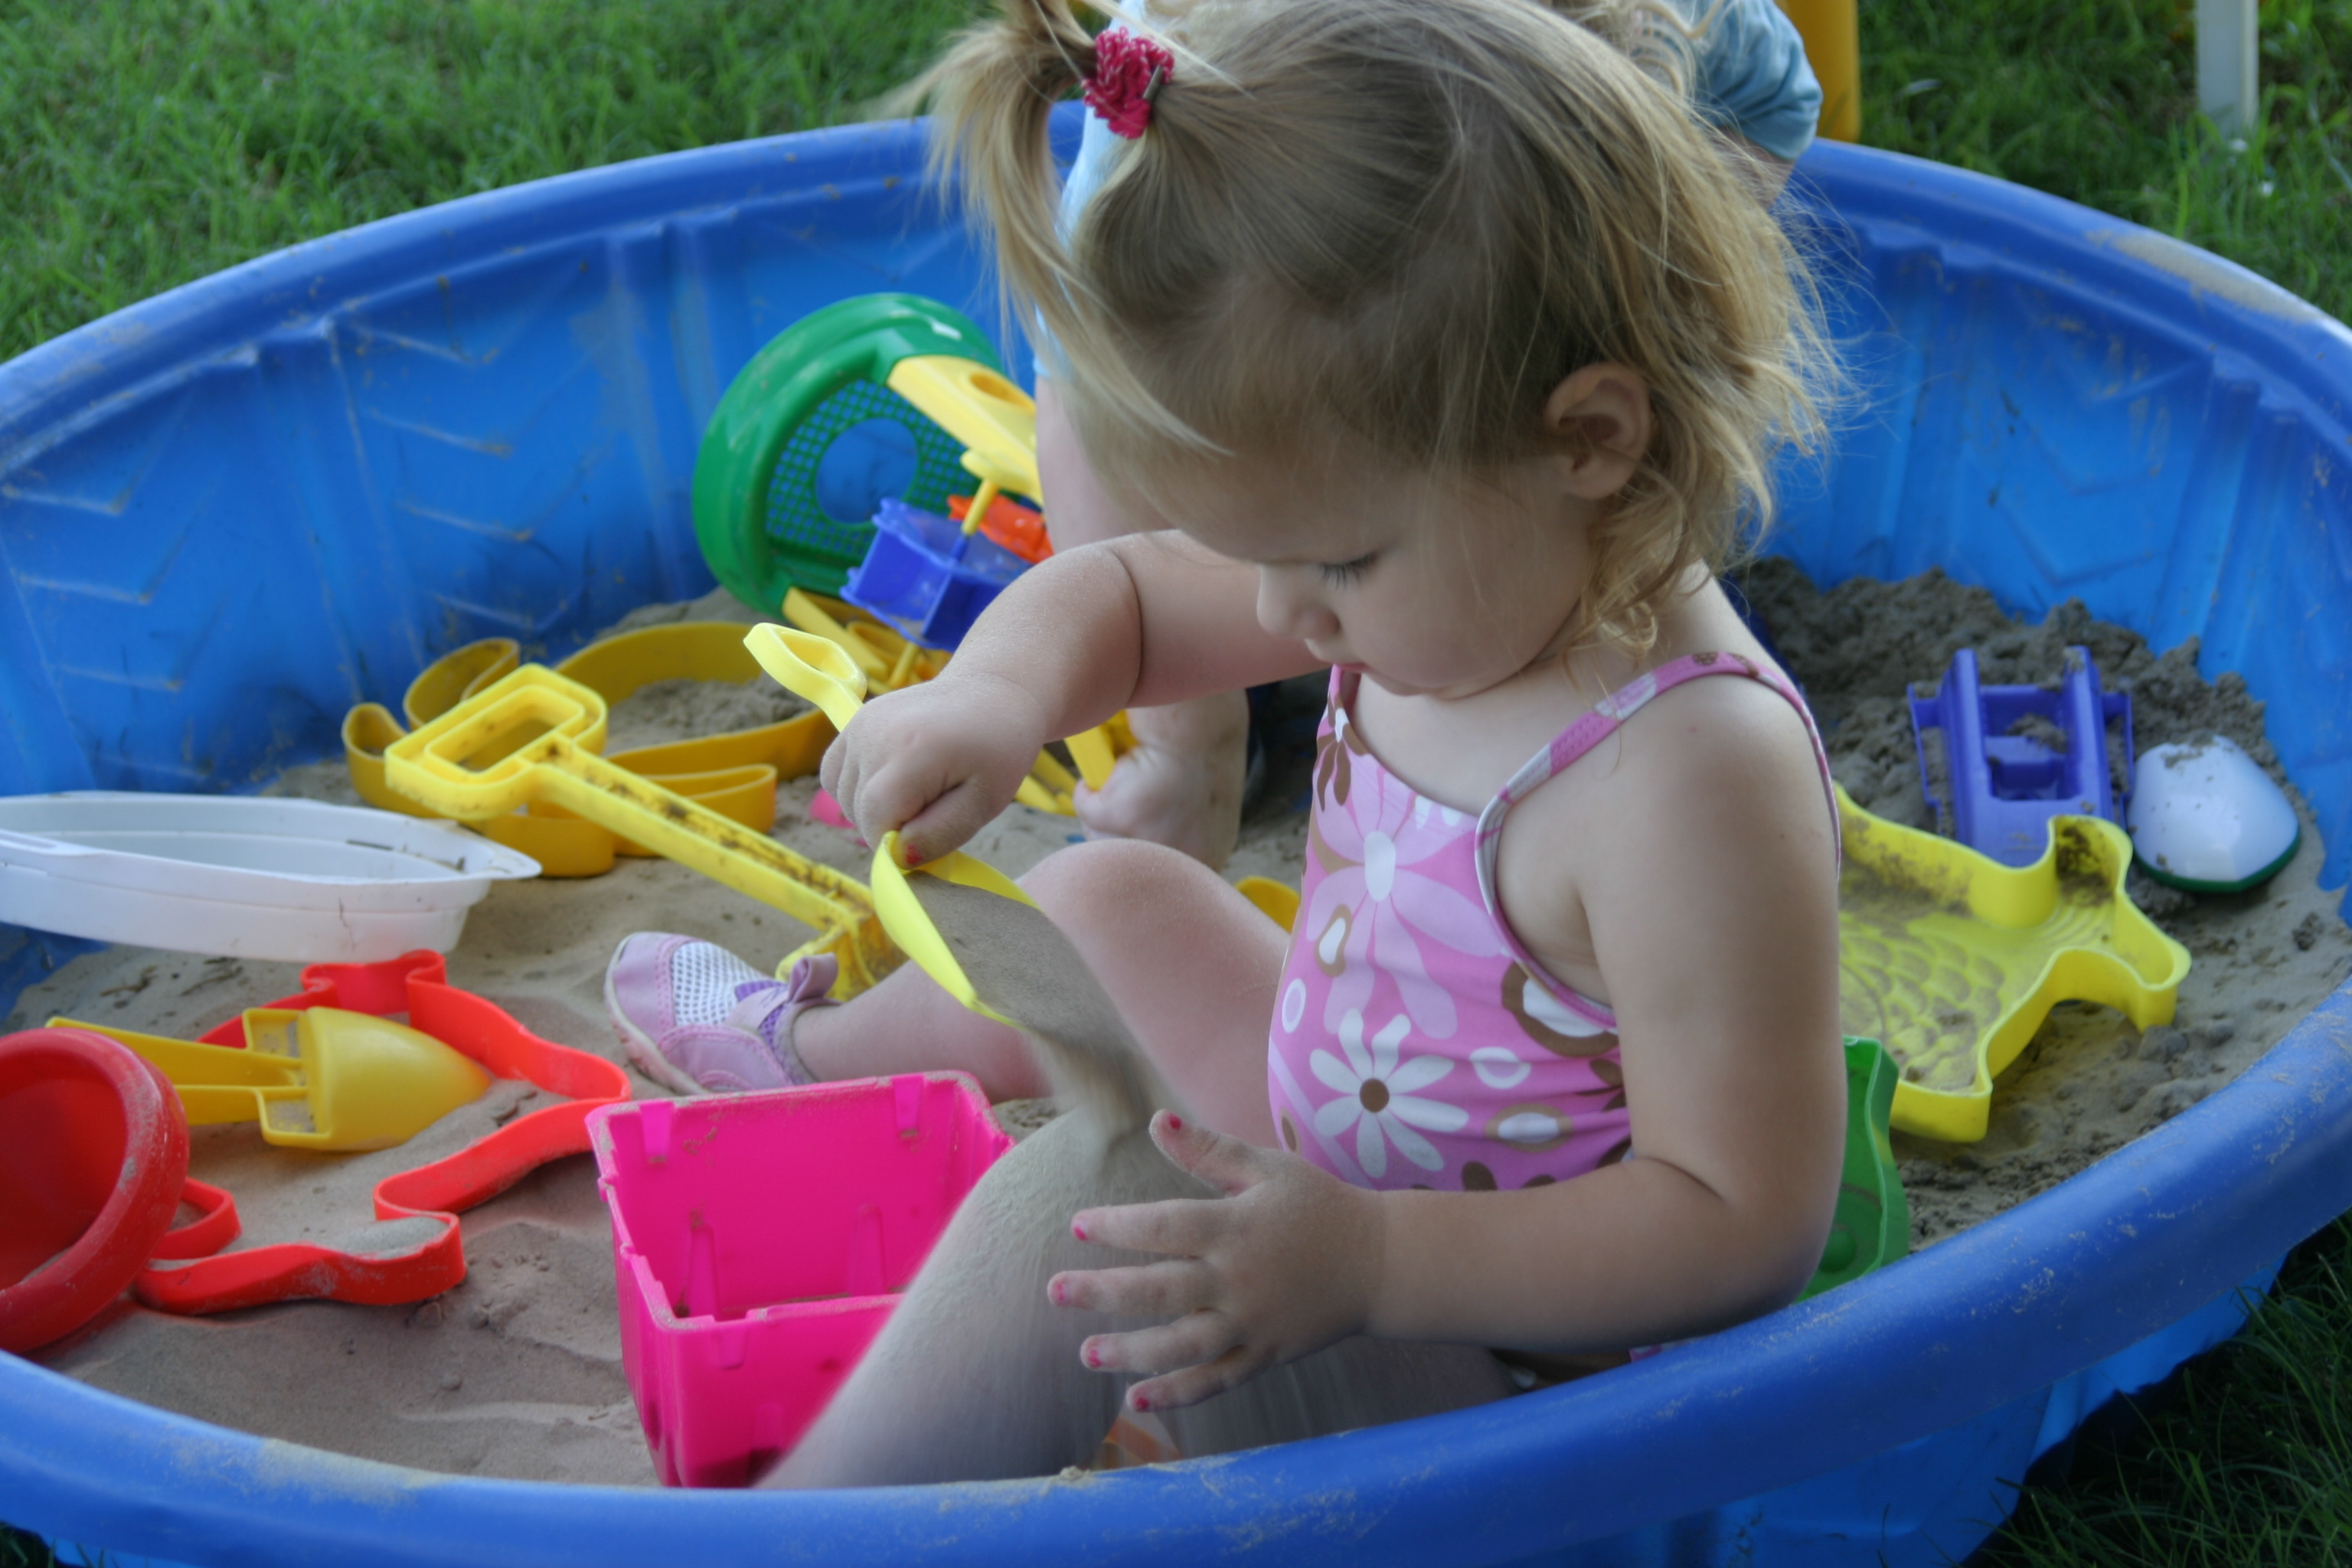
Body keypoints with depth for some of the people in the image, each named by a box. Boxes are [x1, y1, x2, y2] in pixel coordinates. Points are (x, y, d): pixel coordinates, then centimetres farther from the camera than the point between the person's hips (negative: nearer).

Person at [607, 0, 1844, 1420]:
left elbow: (1745, 1226, -33)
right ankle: (815, 1060, 48)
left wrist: (1362, 1263, -42)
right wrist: (993, 696, -18)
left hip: (1488, 1324, -8)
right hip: (1329, 1165, 8)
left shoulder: (1690, 782, -36)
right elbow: (1121, 596, 5)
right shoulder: (1454, 577, -10)